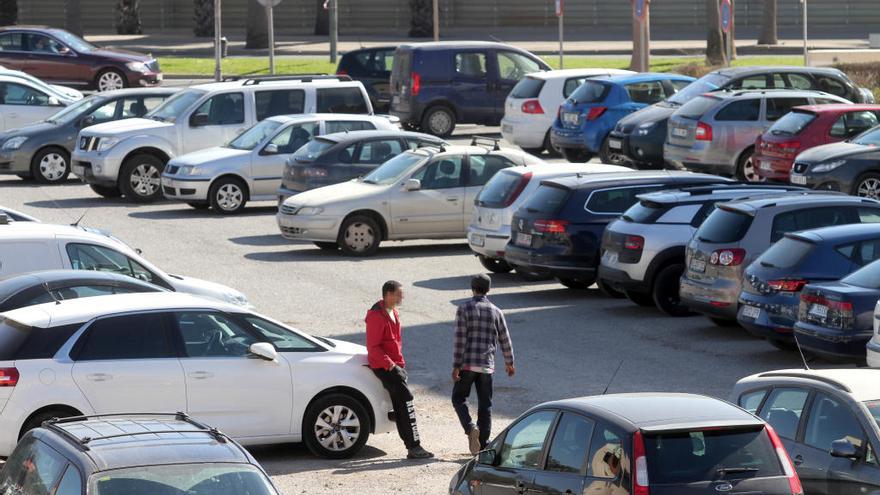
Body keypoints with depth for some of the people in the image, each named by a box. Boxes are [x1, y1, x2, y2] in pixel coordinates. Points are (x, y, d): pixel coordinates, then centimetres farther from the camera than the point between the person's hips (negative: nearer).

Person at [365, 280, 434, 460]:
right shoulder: (377, 316, -15)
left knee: (400, 406, 9)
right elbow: (373, 347, -18)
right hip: (384, 366, -10)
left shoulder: (393, 313, 15)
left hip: (396, 364, 10)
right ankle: (414, 447, -18)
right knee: (405, 399, -16)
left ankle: (412, 447, 10)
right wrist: (389, 364, -22)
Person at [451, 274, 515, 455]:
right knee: (485, 404, 9)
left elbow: (459, 339, -10)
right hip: (487, 365, 3)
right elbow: (505, 340, 11)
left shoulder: (464, 309, -5)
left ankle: (470, 427, -13)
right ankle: (483, 445, 8)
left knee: (458, 398, 12)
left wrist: (456, 366, -9)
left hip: (467, 364, -3)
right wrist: (509, 363, 24)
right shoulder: (496, 312, 5)